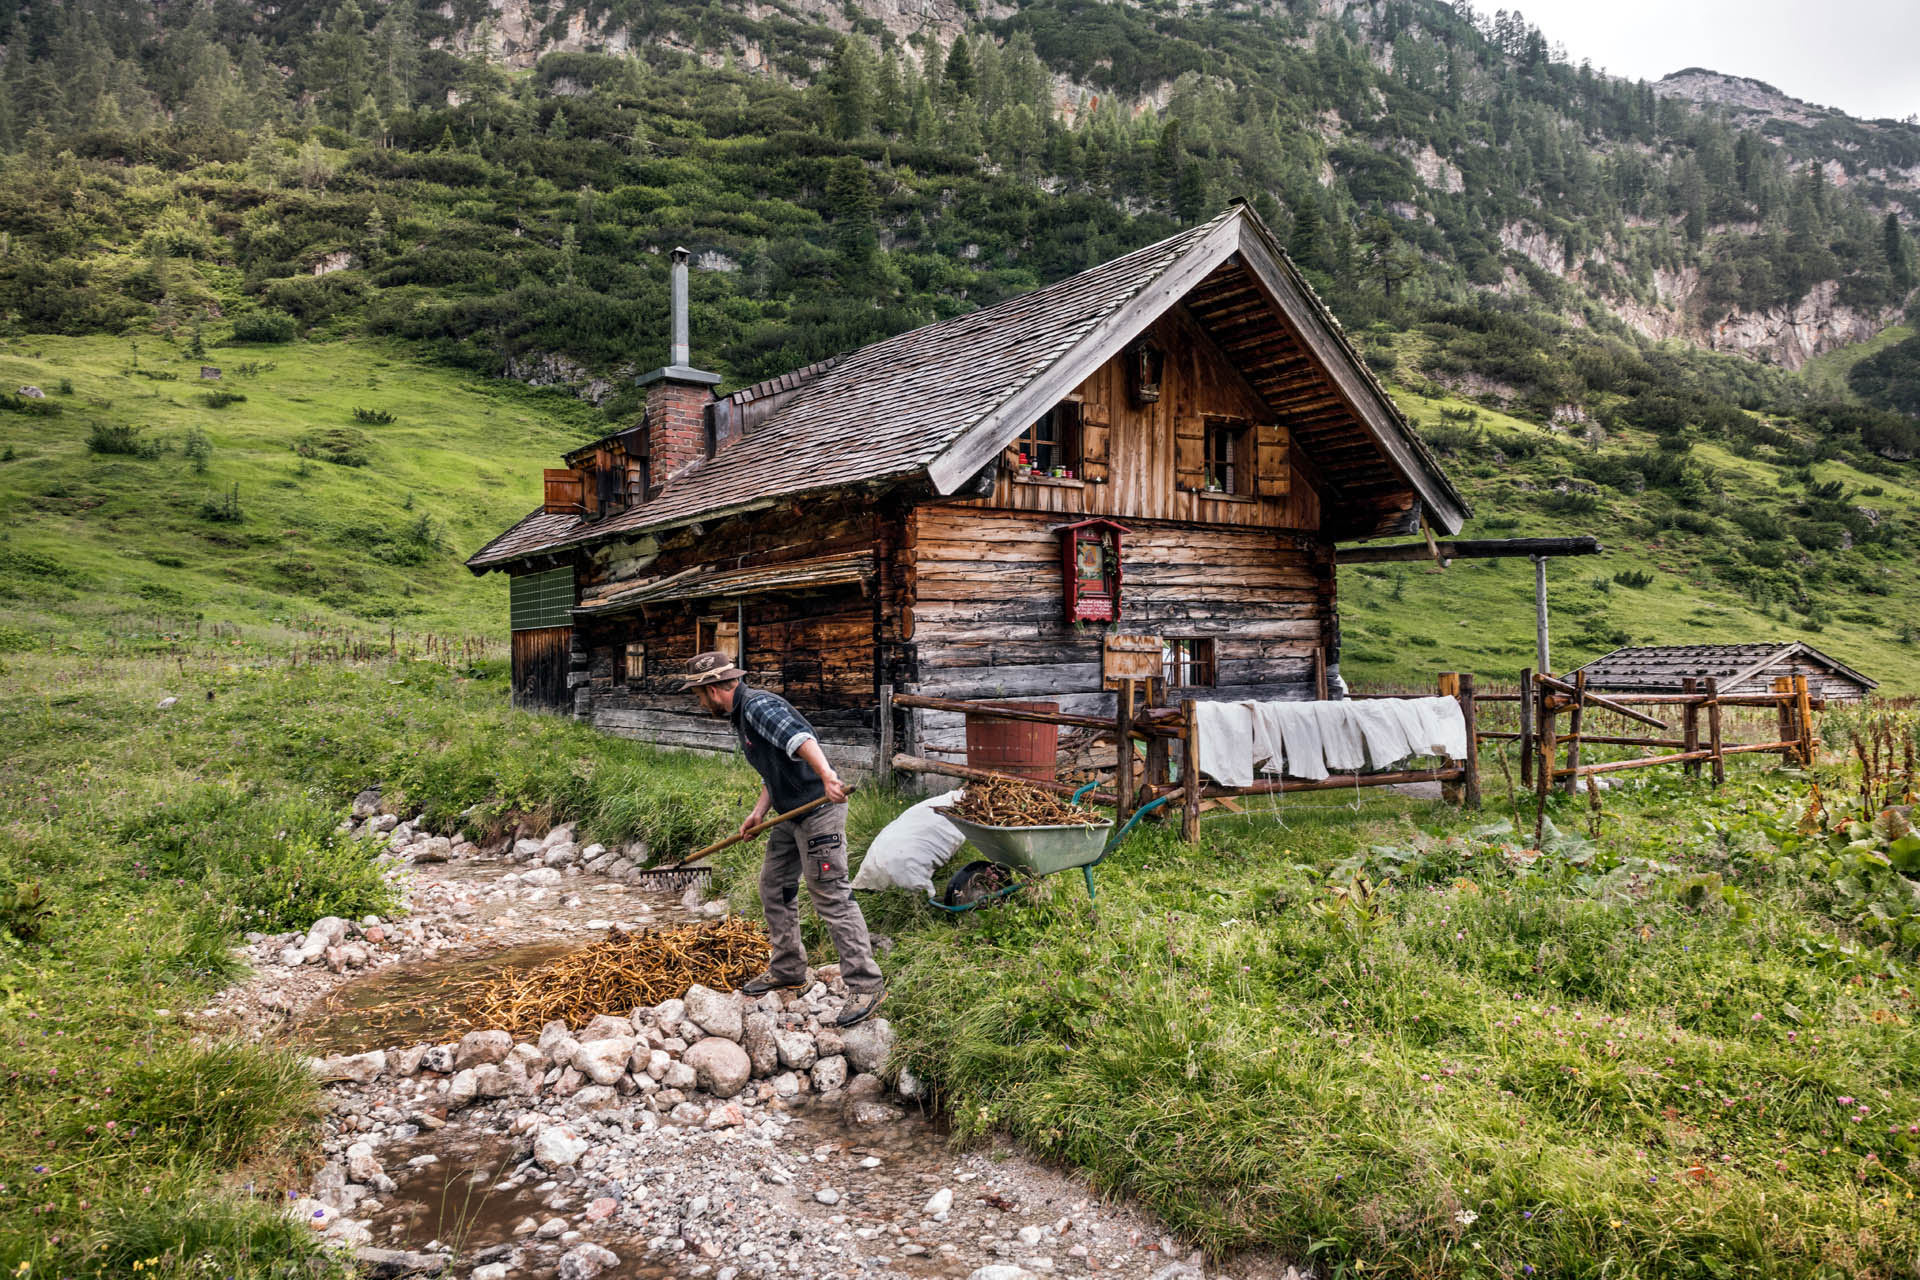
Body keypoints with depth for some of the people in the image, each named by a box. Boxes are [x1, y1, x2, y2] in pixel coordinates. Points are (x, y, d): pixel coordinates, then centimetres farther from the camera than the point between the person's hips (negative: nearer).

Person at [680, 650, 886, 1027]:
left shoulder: (758, 706, -16)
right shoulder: (740, 717, 17)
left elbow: (799, 738, -34)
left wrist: (827, 776, -48)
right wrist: (759, 810, 9)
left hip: (819, 810, -11)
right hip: (790, 816, 11)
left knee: (831, 897, -10)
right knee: (774, 887, 18)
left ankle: (866, 985, -5)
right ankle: (787, 971, 32)